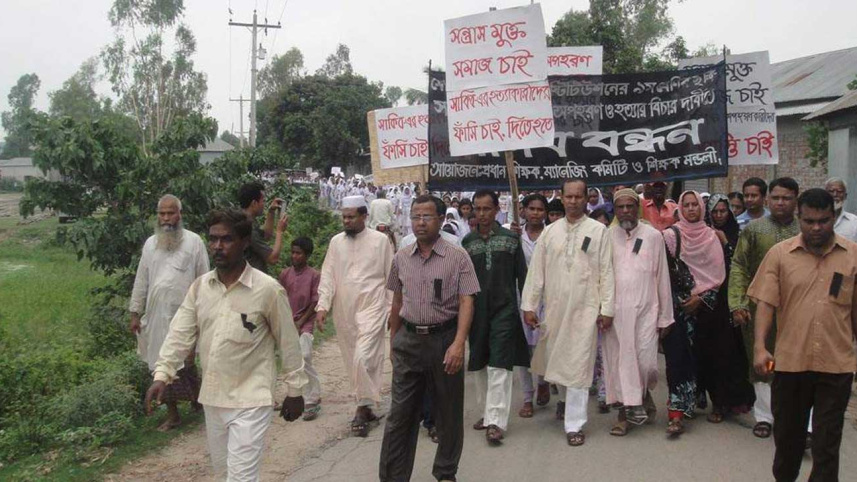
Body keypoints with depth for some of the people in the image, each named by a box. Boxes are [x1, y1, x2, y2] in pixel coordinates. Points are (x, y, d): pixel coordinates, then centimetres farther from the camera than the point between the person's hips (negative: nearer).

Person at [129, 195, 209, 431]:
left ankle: (197, 398, 24)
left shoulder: (193, 241, -2)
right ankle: (172, 415, 20)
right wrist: (135, 313, 9)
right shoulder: (150, 243, 10)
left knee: (185, 364, -3)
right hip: (156, 315, 4)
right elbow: (141, 280, 13)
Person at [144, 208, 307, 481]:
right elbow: (180, 333, 1)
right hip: (212, 397, 6)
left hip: (250, 400, -6)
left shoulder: (268, 289, -14)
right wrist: (162, 374, -12)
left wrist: (294, 391, -2)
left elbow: (288, 343, -7)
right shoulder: (199, 286, 1)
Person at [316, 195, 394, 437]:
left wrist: (393, 309, -2)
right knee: (352, 361, 11)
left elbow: (391, 278, 0)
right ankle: (365, 407, 24)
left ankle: (362, 408, -3)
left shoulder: (380, 240, -2)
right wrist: (322, 305, -4)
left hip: (371, 308, -4)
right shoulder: (336, 242, 9)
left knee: (363, 358, -16)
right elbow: (328, 276, 6)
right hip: (343, 312, 5)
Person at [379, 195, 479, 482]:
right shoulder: (401, 258, 7)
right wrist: (393, 341, 18)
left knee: (449, 413, 10)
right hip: (408, 341, 3)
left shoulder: (457, 257, -6)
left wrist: (458, 344, -21)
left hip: (443, 339, -2)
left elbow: (466, 302, -11)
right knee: (400, 413, 4)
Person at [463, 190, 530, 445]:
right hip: (477, 309, 4)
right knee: (480, 364, 11)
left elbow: (521, 274, 2)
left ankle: (496, 421, -9)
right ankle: (489, 411, 26)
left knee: (499, 365, -10)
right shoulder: (467, 241, 7)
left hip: (504, 309, -3)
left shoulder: (511, 238, 0)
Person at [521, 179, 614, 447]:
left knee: (579, 365, -2)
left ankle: (574, 424, 6)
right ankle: (566, 399, 40)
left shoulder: (598, 231, 1)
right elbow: (536, 271, 6)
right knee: (557, 359, 13)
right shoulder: (550, 232, 6)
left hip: (585, 308, -2)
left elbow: (606, 271, -1)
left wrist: (607, 308, -5)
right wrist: (529, 305, 2)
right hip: (554, 308, 3)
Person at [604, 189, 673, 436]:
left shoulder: (653, 236, 4)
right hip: (615, 311, 1)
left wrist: (665, 316, 4)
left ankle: (644, 395, 27)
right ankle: (626, 411, 17)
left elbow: (662, 277, 5)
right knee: (619, 362, 3)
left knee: (647, 364, -4)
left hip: (645, 309, -1)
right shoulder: (607, 237, 5)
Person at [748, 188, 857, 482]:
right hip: (789, 361, 1)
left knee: (826, 441, 5)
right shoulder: (779, 254, -1)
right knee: (787, 433, 16)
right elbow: (766, 302, -5)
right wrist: (760, 347, -16)